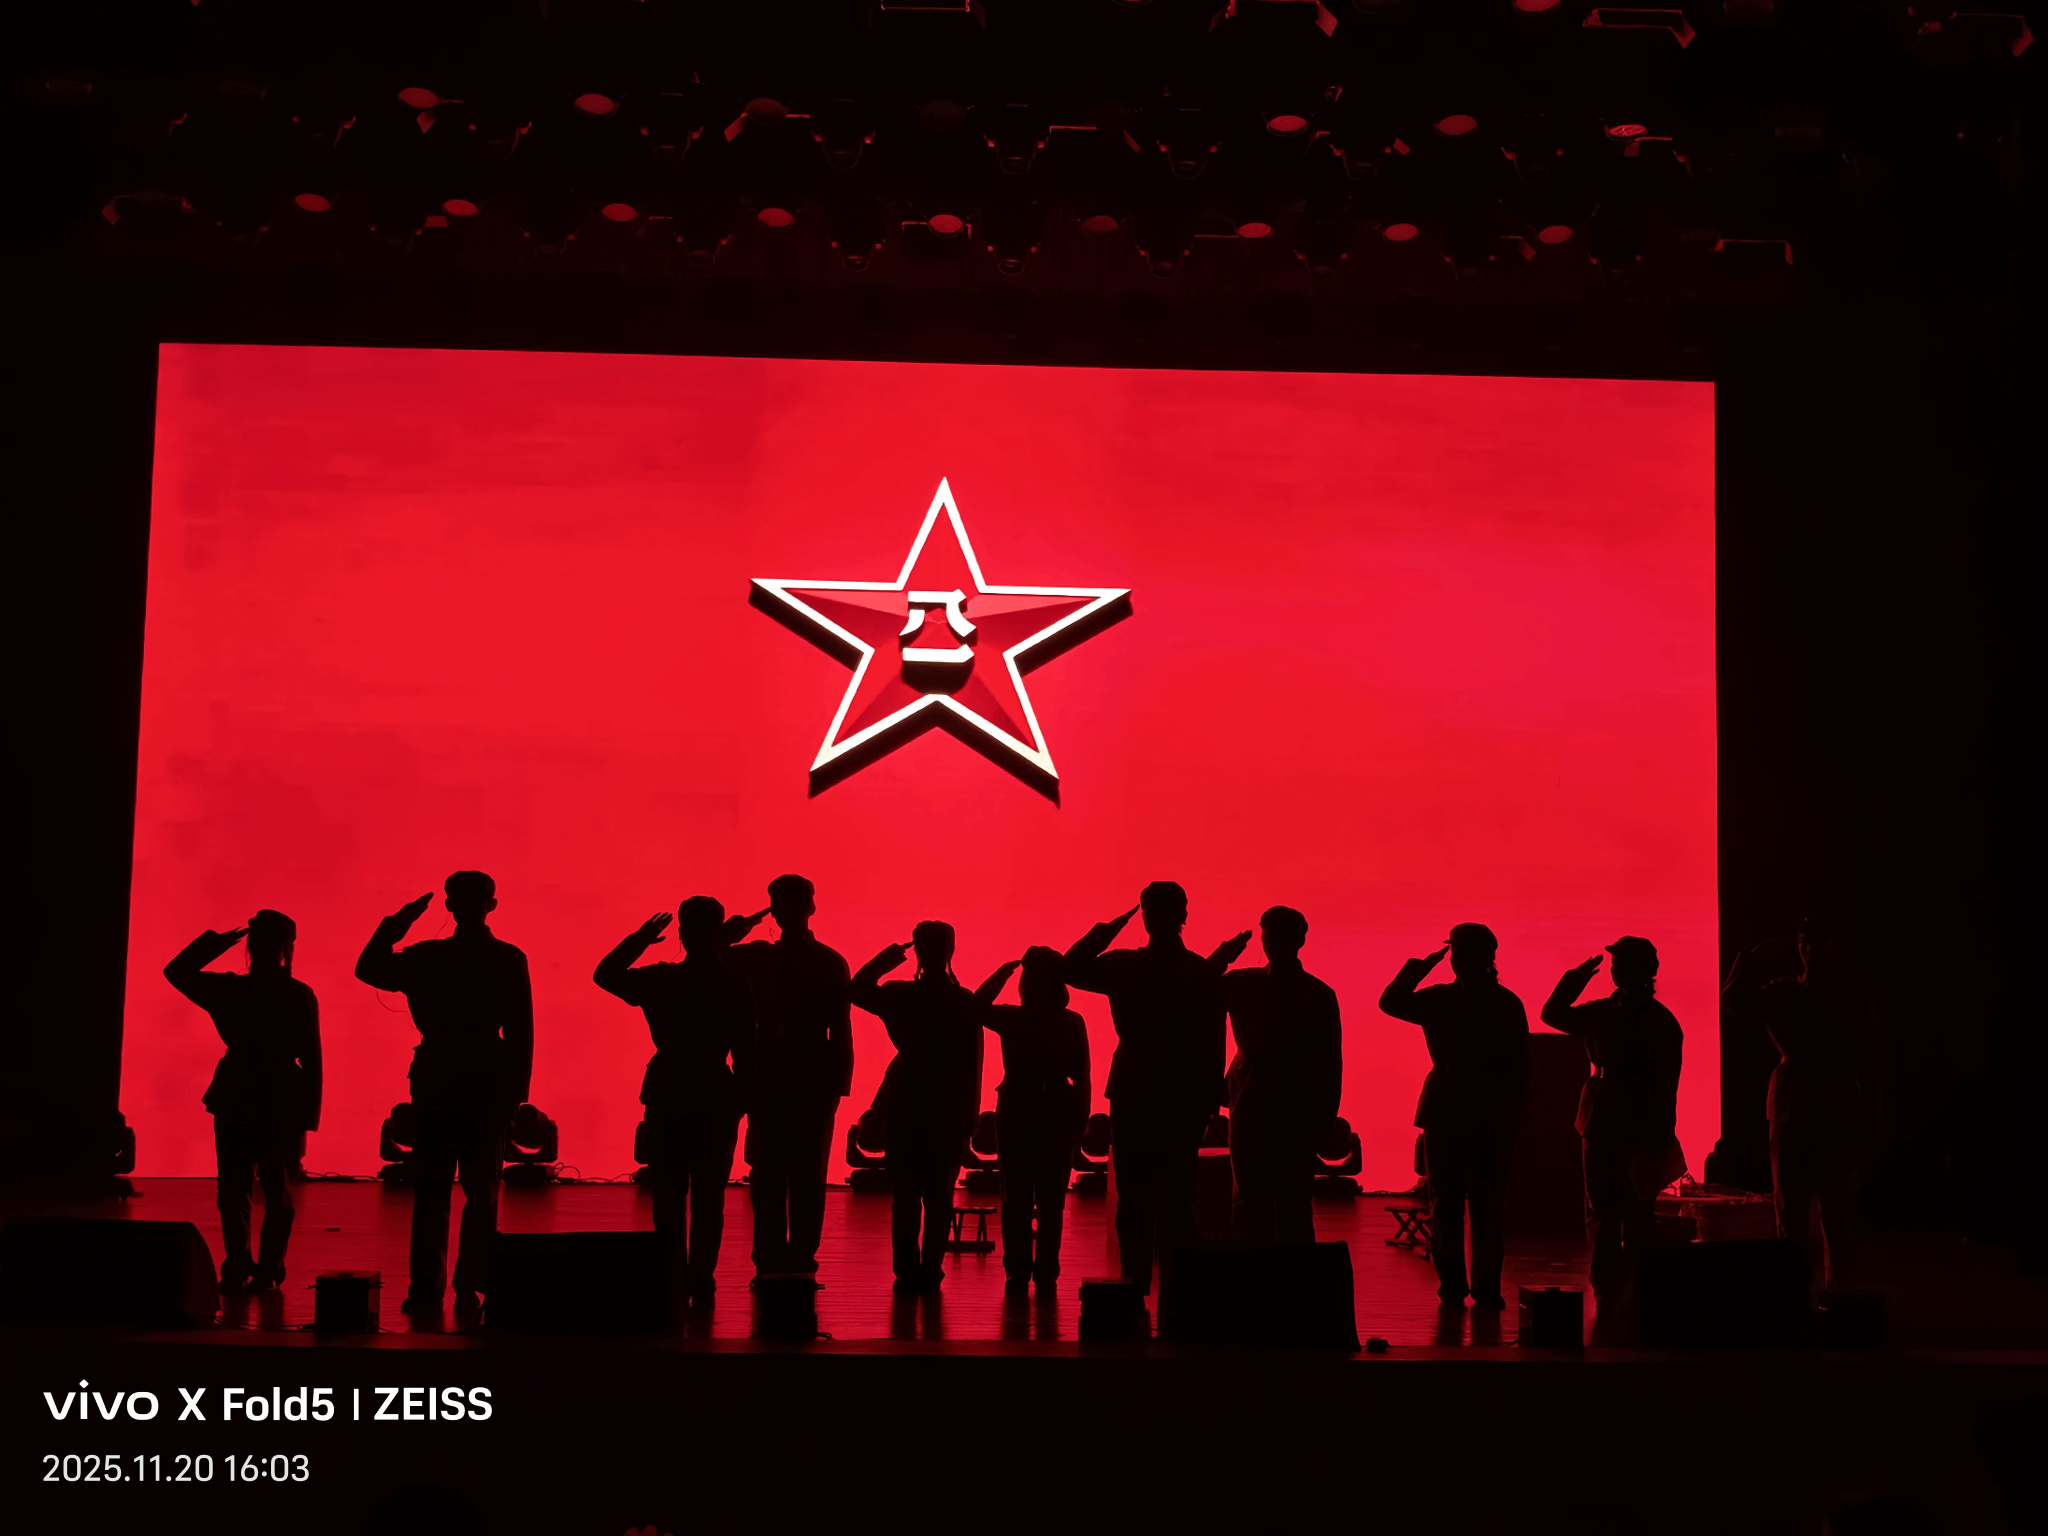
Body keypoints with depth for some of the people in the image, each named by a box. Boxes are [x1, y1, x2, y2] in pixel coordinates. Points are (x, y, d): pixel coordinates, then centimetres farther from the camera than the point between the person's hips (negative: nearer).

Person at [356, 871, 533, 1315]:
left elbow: (368, 968, 8)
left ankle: (426, 1290, 6)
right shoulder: (510, 960, -4)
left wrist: (396, 923, 6)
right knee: (481, 1192, 7)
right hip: (489, 1084, 0)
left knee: (431, 1192, 7)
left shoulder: (426, 957, -5)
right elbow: (521, 1033, -3)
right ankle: (469, 1289, 3)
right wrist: (516, 1090, 2)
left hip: (435, 1085, 0)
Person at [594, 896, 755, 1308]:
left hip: (666, 1100, 0)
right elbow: (746, 1053, -5)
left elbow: (604, 974, 10)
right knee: (708, 1199, 6)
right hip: (717, 1100, 0)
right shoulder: (735, 986, -6)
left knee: (669, 1197, 8)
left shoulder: (658, 980, -6)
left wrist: (639, 939, 8)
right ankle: (700, 1284, 3)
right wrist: (742, 1099, 3)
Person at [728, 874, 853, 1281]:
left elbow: (840, 1031, 1)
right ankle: (769, 1262, 2)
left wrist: (835, 1086, -8)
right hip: (767, 1083, 2)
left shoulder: (829, 963, 4)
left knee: (806, 1178, -2)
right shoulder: (757, 958, 11)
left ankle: (800, 1260, 0)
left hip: (812, 1085, -2)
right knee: (766, 1177, -1)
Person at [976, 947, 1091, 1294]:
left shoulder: (1071, 1023, 5)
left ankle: (1045, 1273, 4)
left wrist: (1080, 1122, -2)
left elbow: (1081, 1078, 4)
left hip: (1057, 1118, -1)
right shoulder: (1010, 1018, 6)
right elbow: (976, 1007, -15)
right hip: (1015, 1115, 1)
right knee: (1017, 1198, 0)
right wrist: (1005, 969, -15)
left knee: (1051, 1200, 0)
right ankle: (1017, 1272, 3)